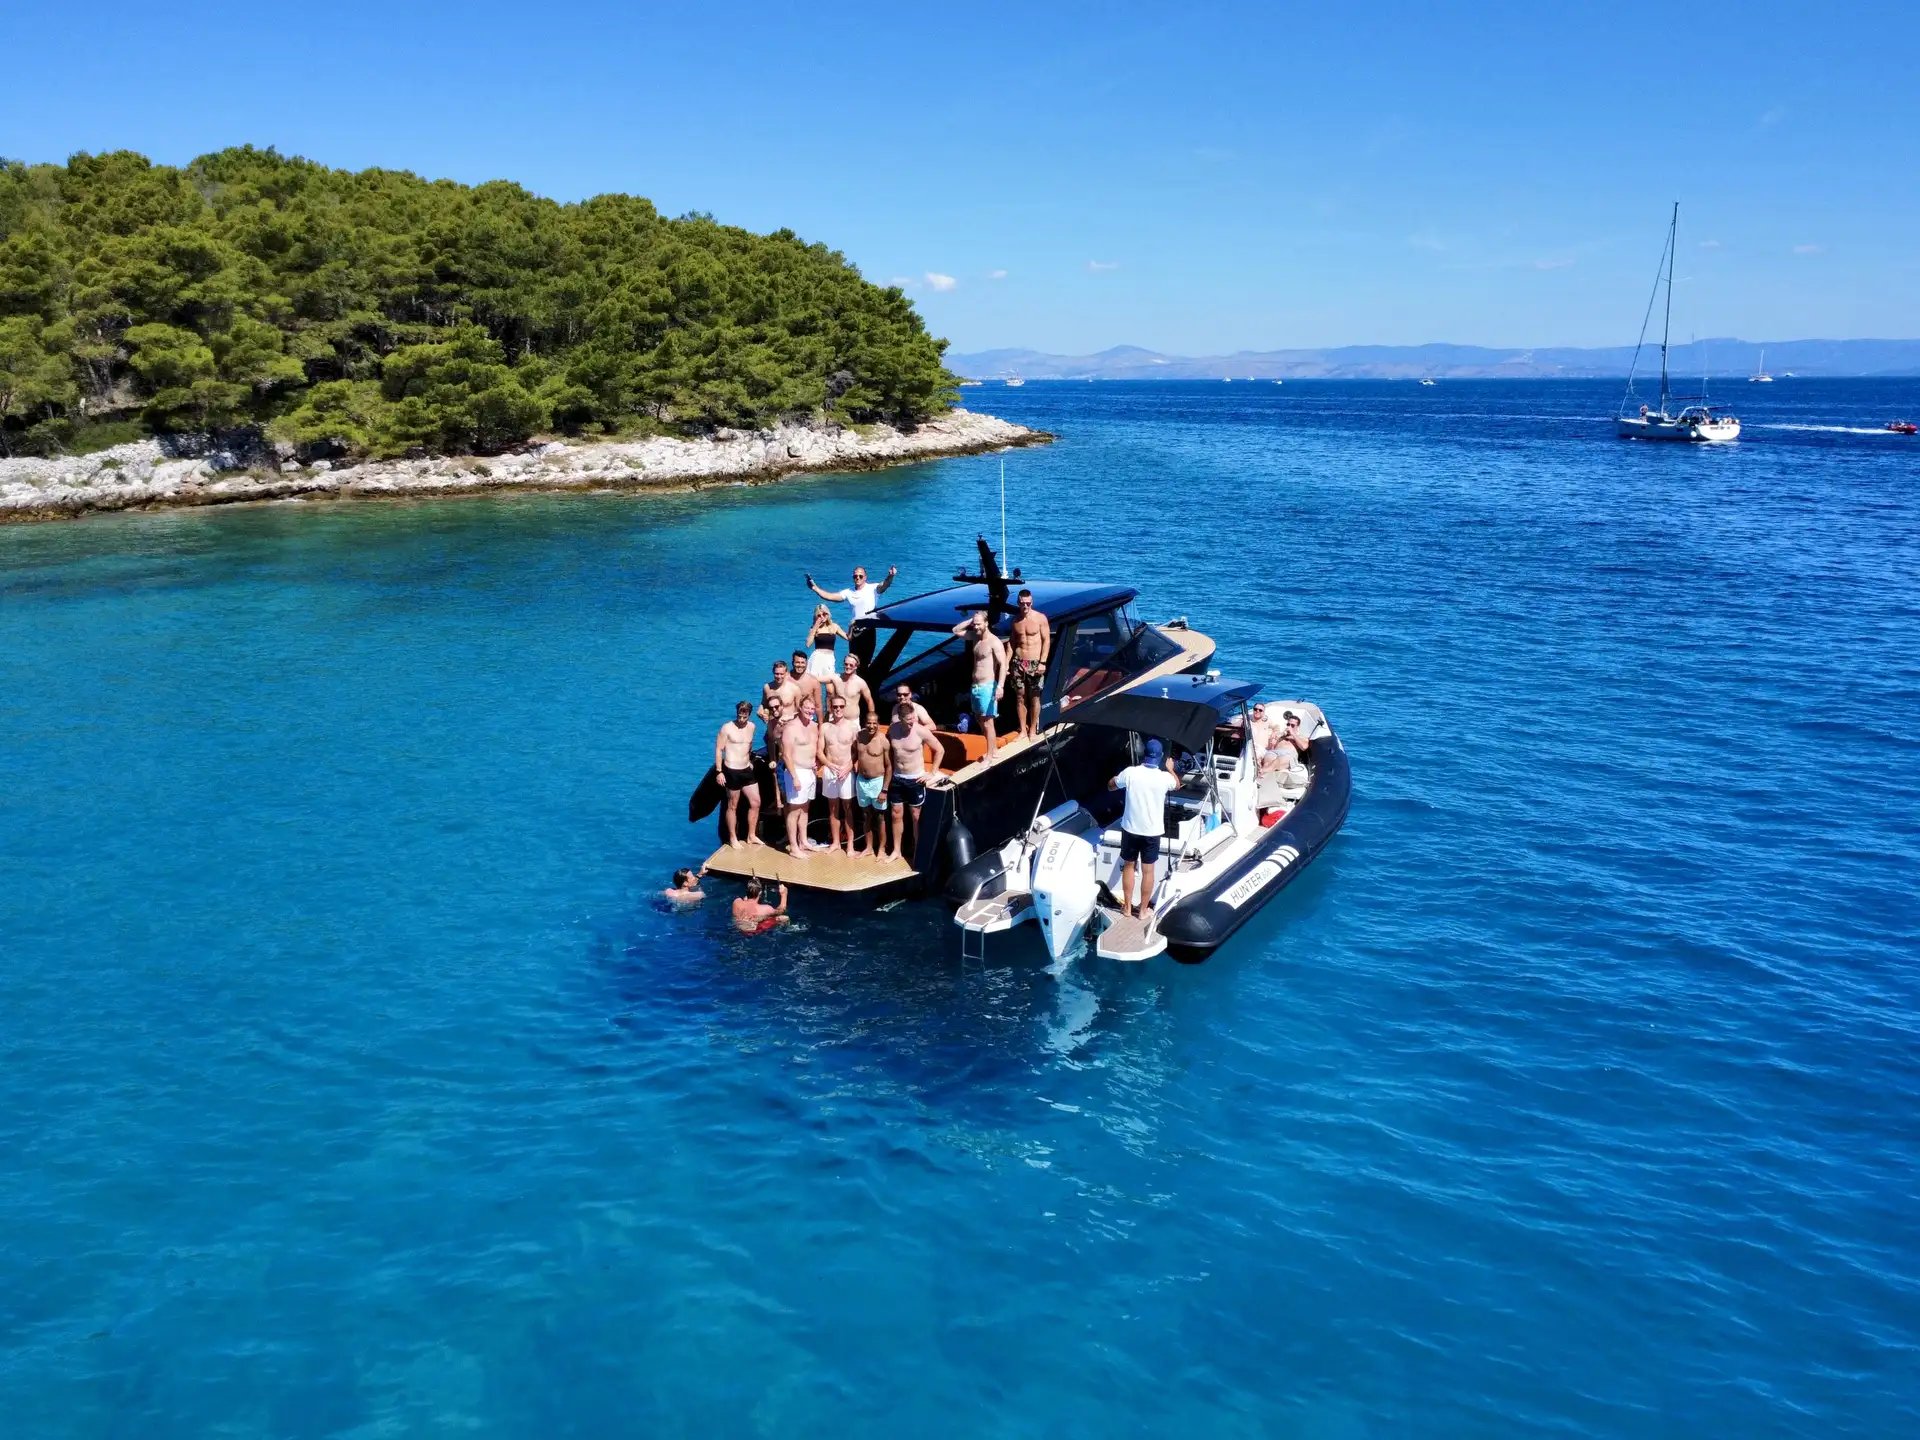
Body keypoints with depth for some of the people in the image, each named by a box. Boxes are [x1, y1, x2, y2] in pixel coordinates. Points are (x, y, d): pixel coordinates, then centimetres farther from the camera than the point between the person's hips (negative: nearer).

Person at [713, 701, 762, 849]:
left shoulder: (751, 727, 6)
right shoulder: (727, 728, -12)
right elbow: (718, 749, -10)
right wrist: (719, 771, -13)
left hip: (747, 770, 6)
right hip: (732, 771, -6)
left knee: (756, 802, 8)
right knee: (733, 806, 5)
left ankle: (751, 835, 21)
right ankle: (733, 838, 17)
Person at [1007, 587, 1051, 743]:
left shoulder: (1040, 618, -6)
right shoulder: (1016, 620, 7)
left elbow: (1047, 640, -7)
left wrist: (1042, 662, -13)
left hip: (1035, 663, -4)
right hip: (1019, 663, 4)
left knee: (1034, 697, 3)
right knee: (1020, 697, 5)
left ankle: (1033, 730, 13)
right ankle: (1023, 731, 13)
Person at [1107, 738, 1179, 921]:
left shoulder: (1130, 772, -14)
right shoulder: (1165, 778, -13)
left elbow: (1110, 786, 5)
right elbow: (1177, 784, 13)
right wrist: (1170, 769, 30)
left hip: (1130, 829, 1)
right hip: (1152, 832, -1)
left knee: (1128, 866, 17)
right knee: (1148, 871, 11)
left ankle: (1127, 907, 25)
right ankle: (1144, 910, 20)